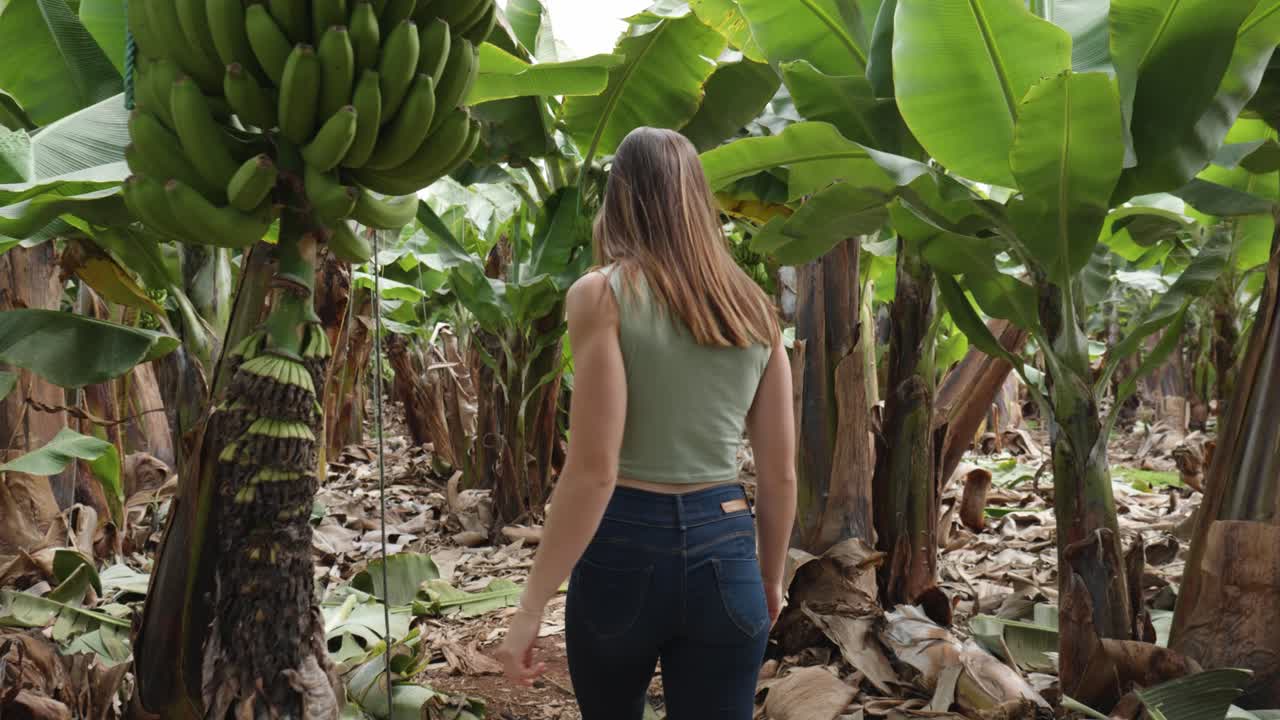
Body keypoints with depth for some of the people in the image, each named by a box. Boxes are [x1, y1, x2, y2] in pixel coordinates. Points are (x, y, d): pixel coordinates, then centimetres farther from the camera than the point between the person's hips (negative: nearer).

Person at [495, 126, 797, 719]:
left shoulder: (602, 294, -9)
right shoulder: (754, 309, 5)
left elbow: (593, 468, -16)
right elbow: (780, 474, 7)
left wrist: (531, 604, -11)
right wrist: (771, 577, 22)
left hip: (625, 546, -3)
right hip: (725, 552, 3)